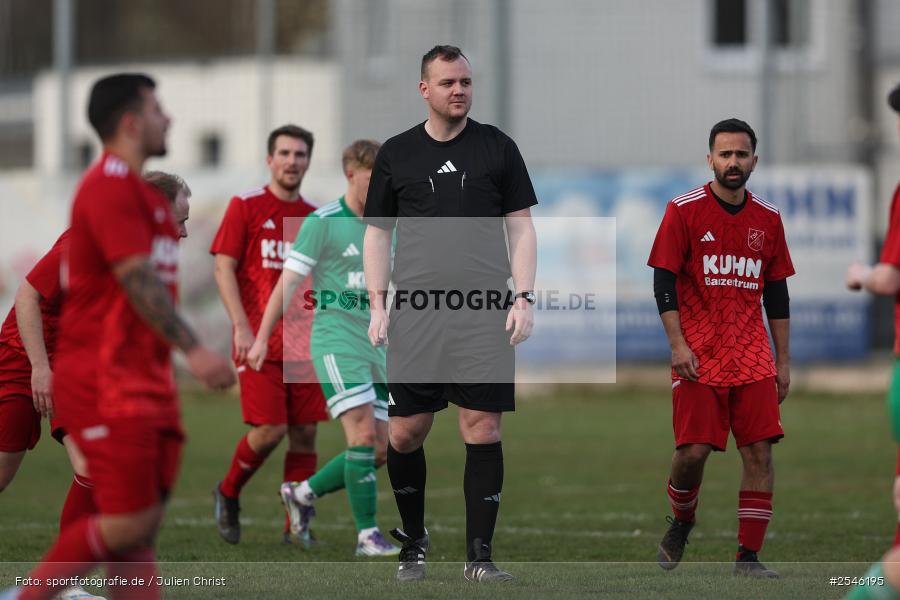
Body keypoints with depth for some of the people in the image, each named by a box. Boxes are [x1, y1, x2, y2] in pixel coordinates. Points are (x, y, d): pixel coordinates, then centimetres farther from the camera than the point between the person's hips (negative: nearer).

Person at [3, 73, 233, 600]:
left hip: (146, 381, 10)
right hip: (106, 381, -10)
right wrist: (193, 349, -26)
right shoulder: (111, 186, -13)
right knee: (128, 521, -12)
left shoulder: (140, 191, 19)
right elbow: (139, 281, -22)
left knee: (144, 524, 4)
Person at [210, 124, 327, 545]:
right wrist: (242, 327, -13)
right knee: (269, 429, -10)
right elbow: (224, 268, -4)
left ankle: (296, 526, 5)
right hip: (259, 343, -4)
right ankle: (228, 493, 16)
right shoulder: (245, 207, 0)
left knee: (305, 433, -1)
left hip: (306, 347, 4)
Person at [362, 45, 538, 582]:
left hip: (485, 315, -1)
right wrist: (377, 306, 3)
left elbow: (521, 227, 8)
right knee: (406, 433, 0)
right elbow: (377, 233, 13)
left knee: (483, 429, -5)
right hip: (415, 312, 1)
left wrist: (524, 299, -2)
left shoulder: (498, 148, 8)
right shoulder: (396, 154, 9)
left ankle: (480, 554, 1)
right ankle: (413, 543, 19)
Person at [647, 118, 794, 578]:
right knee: (693, 451, -9)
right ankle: (681, 523, 21)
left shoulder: (767, 219, 10)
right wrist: (678, 344, -13)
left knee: (760, 452, -6)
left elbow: (776, 293, 15)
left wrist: (783, 360, 11)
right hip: (698, 356, -3)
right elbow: (664, 281, -4)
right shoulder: (684, 210, -2)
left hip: (753, 359, 3)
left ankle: (748, 557, -1)